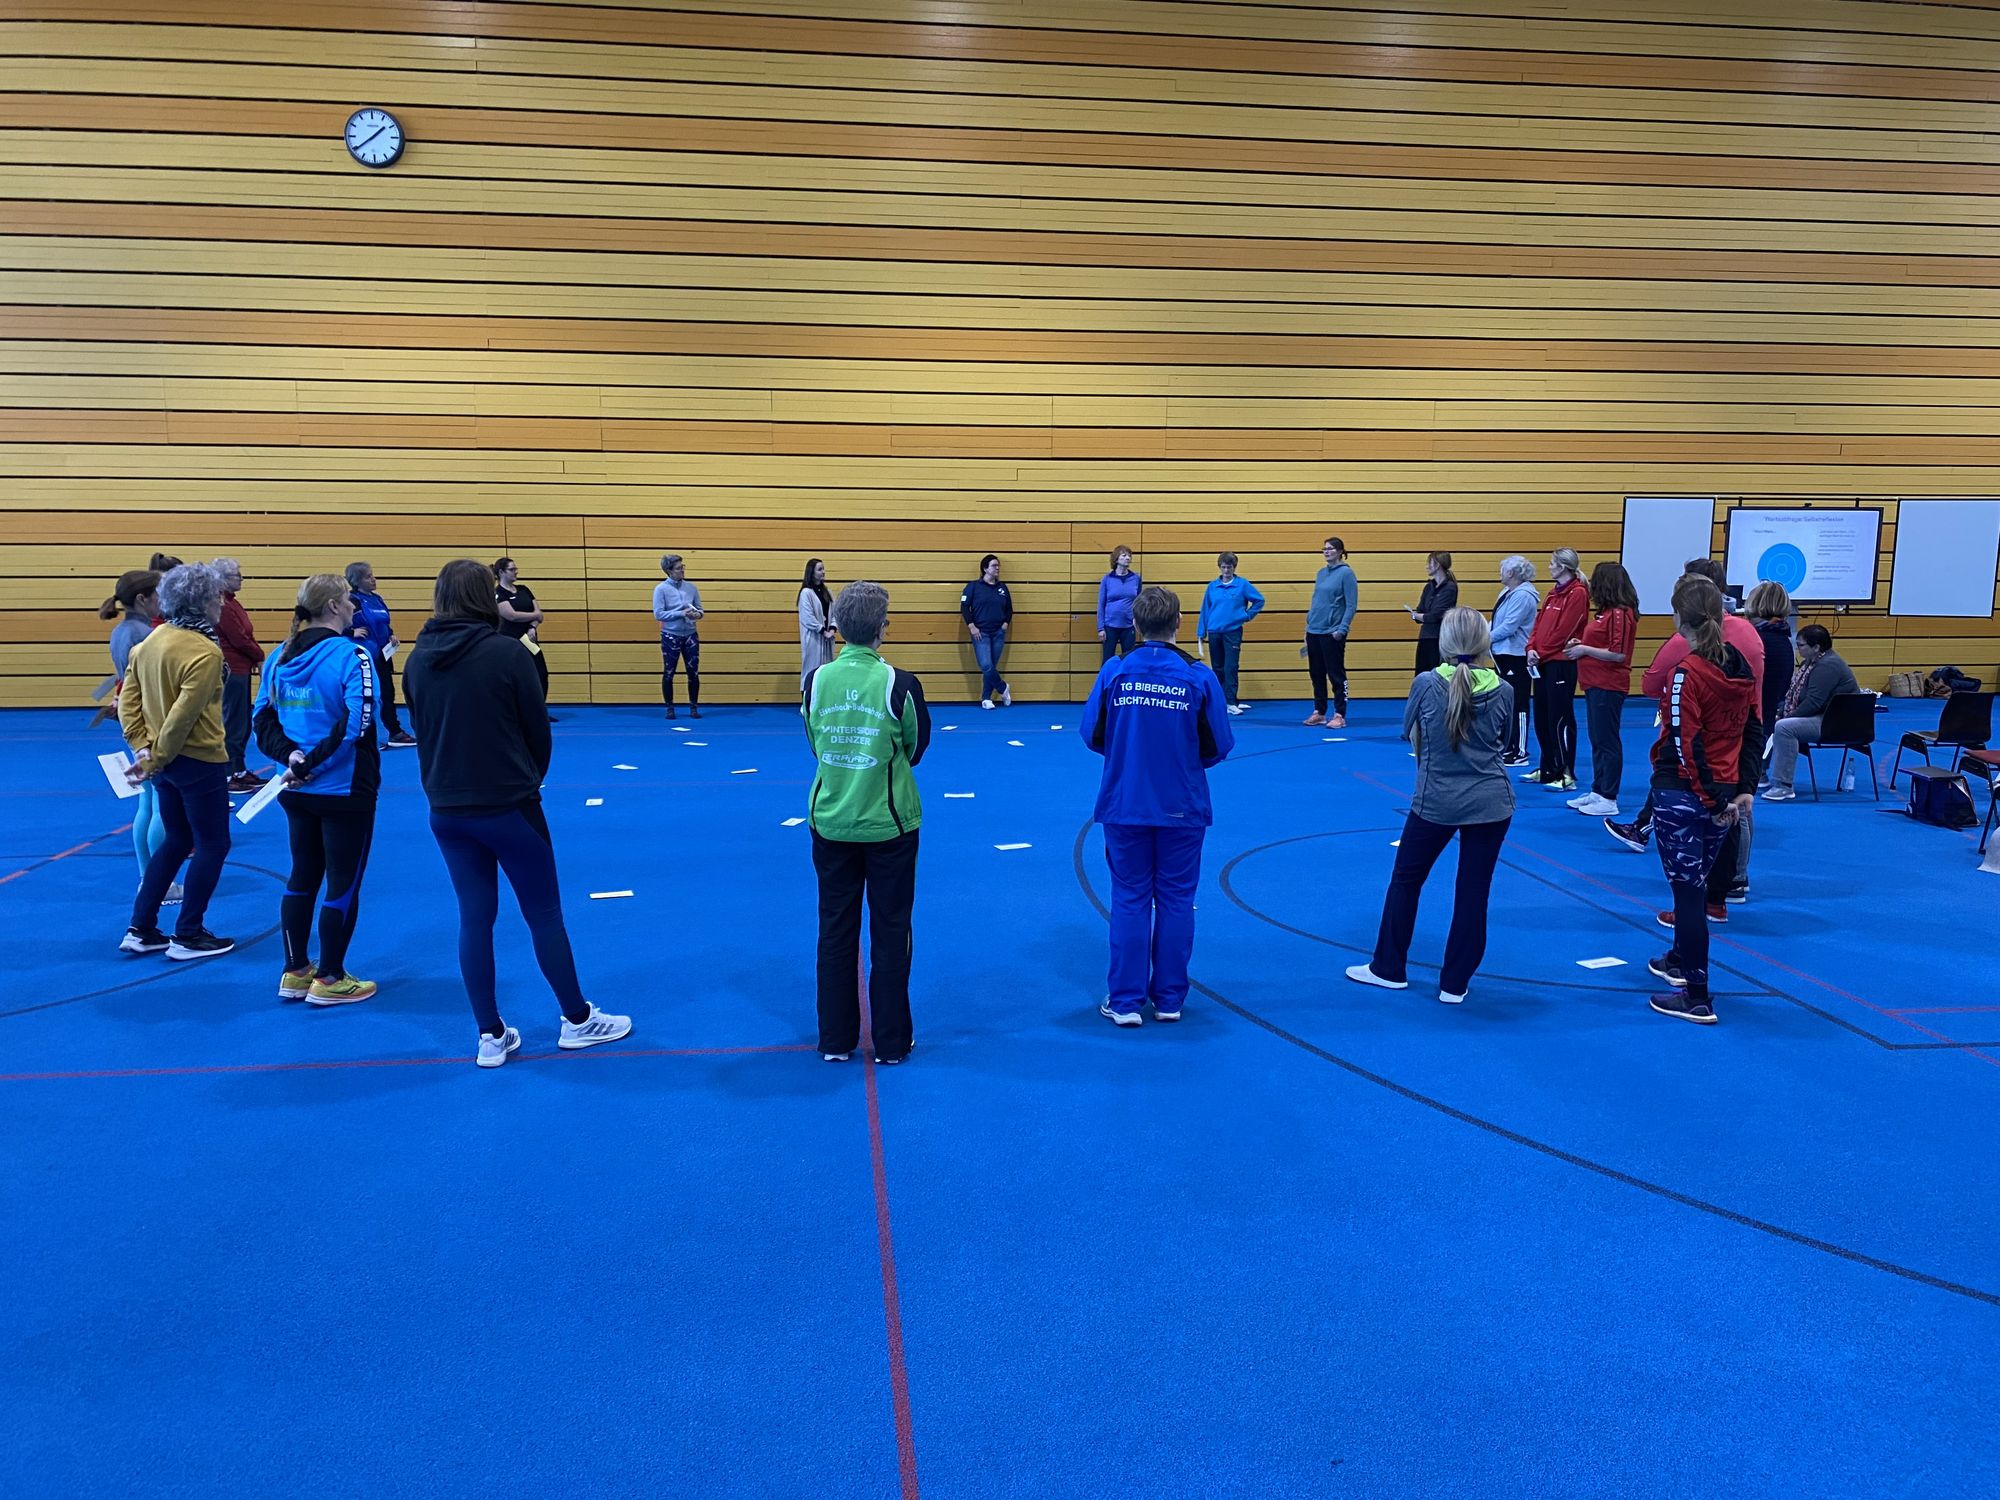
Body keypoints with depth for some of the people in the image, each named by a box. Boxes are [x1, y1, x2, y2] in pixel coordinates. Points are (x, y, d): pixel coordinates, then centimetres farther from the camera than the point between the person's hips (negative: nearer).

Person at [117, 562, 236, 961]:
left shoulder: (151, 641, 6)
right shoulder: (205, 652, -19)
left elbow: (128, 700, 6)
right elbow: (183, 716, -22)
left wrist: (142, 748, 3)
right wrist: (155, 761, -12)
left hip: (167, 763, 8)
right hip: (200, 762, -8)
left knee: (177, 841, 21)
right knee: (212, 846, 7)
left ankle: (140, 930, 24)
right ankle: (187, 936, 13)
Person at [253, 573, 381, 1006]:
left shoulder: (281, 656, 5)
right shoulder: (351, 655, -15)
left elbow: (264, 722, 3)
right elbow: (356, 723, -24)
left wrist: (291, 755, -8)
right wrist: (311, 763, -17)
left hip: (298, 791, 7)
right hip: (345, 790, -7)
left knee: (302, 877, 18)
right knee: (344, 883, 5)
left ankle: (295, 973, 27)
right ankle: (329, 979, 14)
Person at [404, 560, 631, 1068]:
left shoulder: (418, 660, -1)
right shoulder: (506, 653, -15)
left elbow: (422, 730, 9)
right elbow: (538, 730, -7)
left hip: (447, 810, 4)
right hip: (508, 805, -4)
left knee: (474, 917, 12)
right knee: (544, 913, 9)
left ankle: (491, 1036, 17)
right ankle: (578, 1020, 21)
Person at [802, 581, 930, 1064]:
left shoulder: (817, 680, -7)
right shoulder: (899, 684, -15)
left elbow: (815, 746, 7)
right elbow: (915, 749, 0)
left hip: (831, 821, 3)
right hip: (889, 822, -2)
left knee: (836, 932, 14)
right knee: (890, 933, 10)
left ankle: (835, 1041, 22)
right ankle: (890, 1043, 18)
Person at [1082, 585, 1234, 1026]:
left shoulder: (1114, 672, -6)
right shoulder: (1198, 676, -8)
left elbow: (1092, 735, 0)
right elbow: (1218, 746, -3)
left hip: (1124, 805, 1)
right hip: (1182, 808, 0)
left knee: (1129, 900, 9)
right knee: (1175, 900, 11)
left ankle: (1126, 1002, 12)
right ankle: (1169, 999, 19)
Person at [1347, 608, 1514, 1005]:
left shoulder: (1427, 684, -12)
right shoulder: (1503, 691, -6)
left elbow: (1410, 734, 2)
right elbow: (1501, 742, 8)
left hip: (1435, 801, -2)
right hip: (1490, 802, 2)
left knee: (1406, 880, 16)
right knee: (1473, 891, 9)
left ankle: (1389, 969, 27)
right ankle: (1455, 984, 17)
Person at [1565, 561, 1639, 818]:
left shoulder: (1620, 614, -17)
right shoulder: (1608, 612, 12)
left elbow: (1618, 654, -23)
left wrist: (1585, 650, -15)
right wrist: (1581, 643, 6)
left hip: (1608, 688, -10)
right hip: (1596, 685, 10)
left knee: (1607, 742, -2)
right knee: (1598, 741, 17)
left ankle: (1608, 800, 5)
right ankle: (1597, 792, 27)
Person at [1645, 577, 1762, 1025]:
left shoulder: (1688, 672, -18)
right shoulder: (1740, 666, 5)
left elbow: (1685, 744, -21)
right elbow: (1753, 732, 8)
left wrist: (1714, 795, -14)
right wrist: (1743, 788, 6)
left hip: (1682, 794, -7)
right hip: (1721, 793, 8)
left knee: (1687, 889, -2)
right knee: (1696, 881, 24)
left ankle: (1697, 999, 2)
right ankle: (1681, 961, 43)